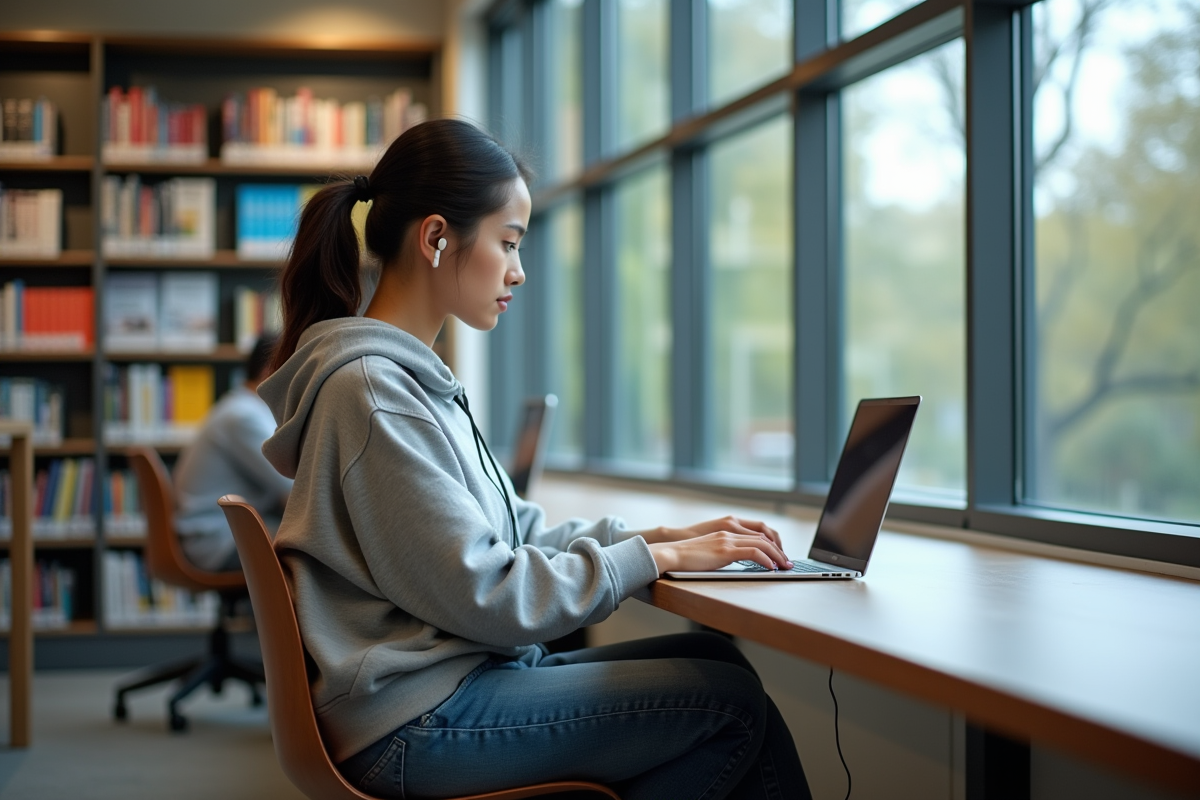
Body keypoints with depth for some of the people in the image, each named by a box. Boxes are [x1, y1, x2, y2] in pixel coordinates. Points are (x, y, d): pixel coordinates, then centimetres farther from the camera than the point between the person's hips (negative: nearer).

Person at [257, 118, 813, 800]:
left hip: (456, 677, 10)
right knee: (732, 702, -10)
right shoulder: (371, 388, -17)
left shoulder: (415, 378, 14)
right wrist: (656, 558, -12)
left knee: (715, 656, 5)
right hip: (418, 730, -10)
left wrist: (664, 536, 5)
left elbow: (517, 534, 16)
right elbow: (484, 595, -19)